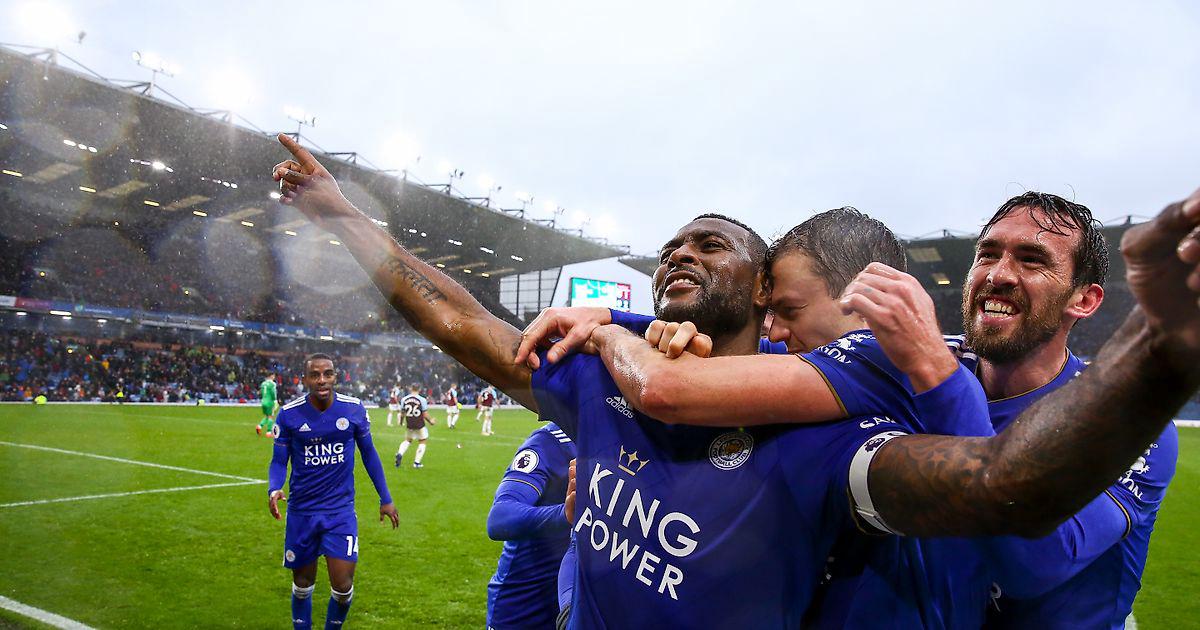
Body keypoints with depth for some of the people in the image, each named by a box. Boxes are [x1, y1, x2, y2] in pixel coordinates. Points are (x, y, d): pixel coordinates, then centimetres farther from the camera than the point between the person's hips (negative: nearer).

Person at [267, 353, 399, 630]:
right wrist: (274, 489, -21)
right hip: (302, 511, 1)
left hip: (341, 510, 0)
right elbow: (279, 461, 0)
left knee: (343, 586, -6)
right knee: (303, 583, 13)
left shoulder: (354, 409, -7)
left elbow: (369, 454, 5)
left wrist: (385, 498, 7)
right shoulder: (289, 414, -8)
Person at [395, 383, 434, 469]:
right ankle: (417, 462, 13)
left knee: (408, 440, 24)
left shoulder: (404, 399, -2)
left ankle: (400, 453, -1)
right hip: (420, 425, -3)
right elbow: (425, 415, -11)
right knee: (422, 442, 16)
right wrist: (431, 421, 8)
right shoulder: (422, 400, -12)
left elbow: (402, 413, 6)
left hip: (409, 425, 3)